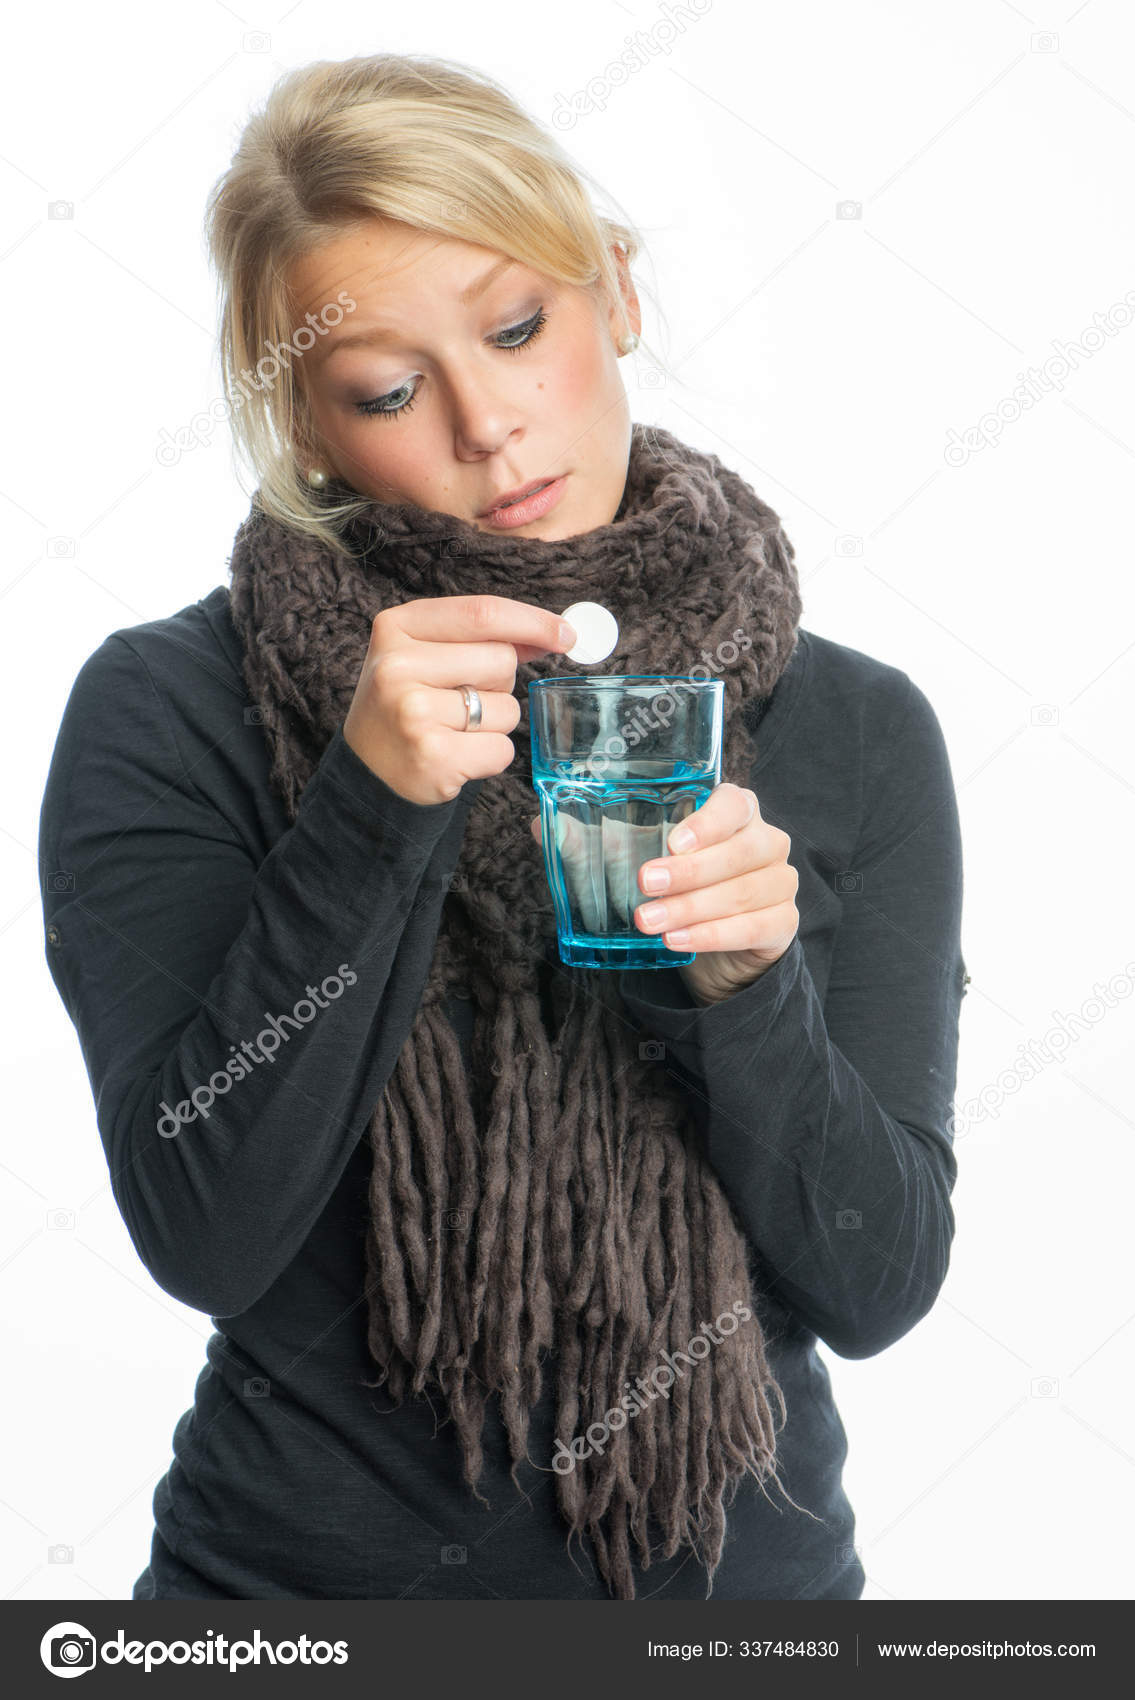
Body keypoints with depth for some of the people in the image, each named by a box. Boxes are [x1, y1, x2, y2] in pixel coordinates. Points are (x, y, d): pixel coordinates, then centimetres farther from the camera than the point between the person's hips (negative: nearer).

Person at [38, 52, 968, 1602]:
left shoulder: (855, 731, -7)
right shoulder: (171, 712, -12)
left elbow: (877, 1289, -8)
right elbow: (203, 1237, -18)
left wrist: (744, 991, -24)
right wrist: (369, 814, -27)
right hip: (313, 1568, -1)